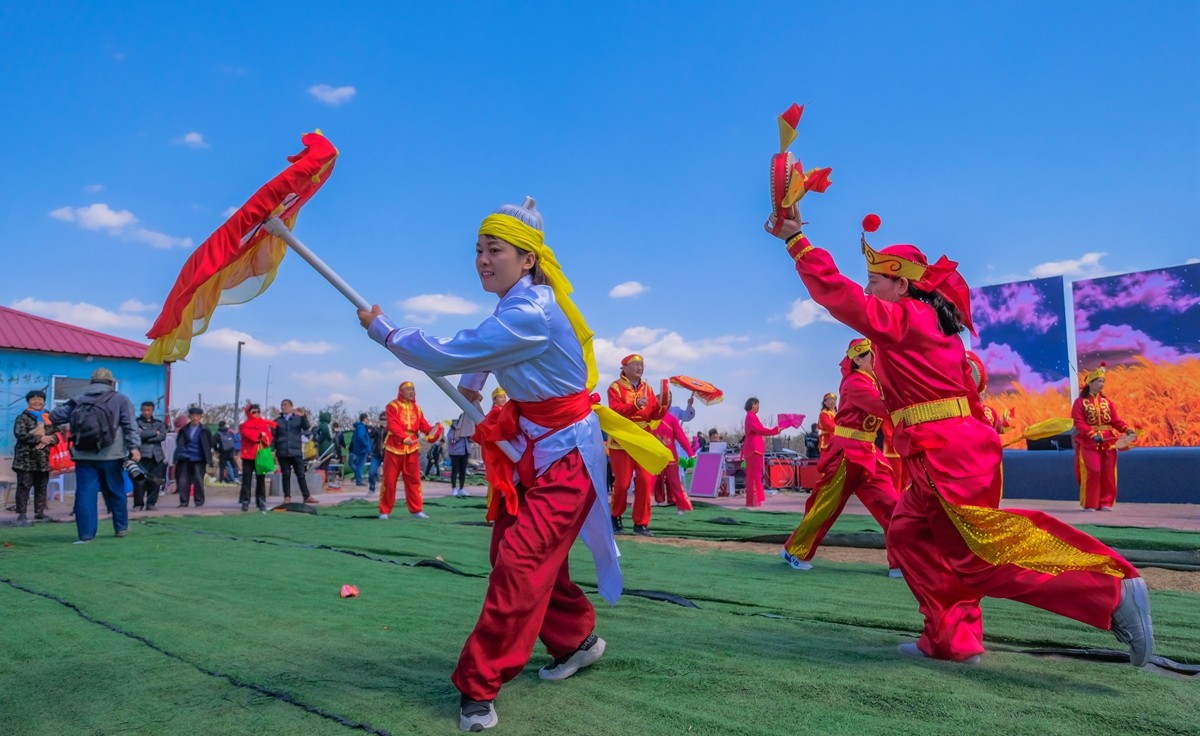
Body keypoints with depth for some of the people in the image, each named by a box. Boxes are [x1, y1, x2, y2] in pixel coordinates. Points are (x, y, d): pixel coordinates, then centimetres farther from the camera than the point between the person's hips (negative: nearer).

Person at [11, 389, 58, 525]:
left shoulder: (49, 418, 14)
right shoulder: (22, 418, 0)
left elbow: (58, 434, 11)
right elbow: (20, 434, -15)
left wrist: (51, 439, -11)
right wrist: (40, 438, -20)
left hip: (44, 459, 4)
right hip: (25, 459, -4)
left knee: (41, 487, 9)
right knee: (24, 486, -4)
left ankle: (39, 512, 16)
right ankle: (21, 515, -3)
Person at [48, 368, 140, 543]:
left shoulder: (78, 401, 11)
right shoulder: (120, 400, 2)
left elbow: (54, 417, 13)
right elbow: (130, 425, -7)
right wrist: (133, 447, -10)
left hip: (84, 456, 2)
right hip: (110, 455, -2)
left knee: (85, 494, 2)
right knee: (115, 492, 13)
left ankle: (86, 534, -1)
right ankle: (121, 527, 24)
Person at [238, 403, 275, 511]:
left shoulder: (264, 424, 10)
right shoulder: (245, 425, 2)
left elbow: (269, 438, 0)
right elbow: (248, 434, -17)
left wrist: (264, 438, -20)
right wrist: (260, 435, -11)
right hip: (248, 456, -2)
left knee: (261, 479, 4)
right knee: (246, 479, -2)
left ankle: (261, 502, 7)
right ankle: (245, 502, 2)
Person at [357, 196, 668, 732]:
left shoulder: (531, 314, -26)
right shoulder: (517, 303, 3)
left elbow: (448, 355, -25)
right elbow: (484, 345, 29)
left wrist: (382, 329, -12)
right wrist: (471, 382, 17)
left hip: (565, 451, -10)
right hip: (530, 446, 10)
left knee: (520, 564, -13)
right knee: (512, 553, 15)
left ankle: (478, 686, 1)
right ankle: (576, 640, 35)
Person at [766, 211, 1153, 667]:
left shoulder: (902, 318, -9)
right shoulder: (930, 320, 18)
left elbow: (836, 292, -14)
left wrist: (795, 240, -8)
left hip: (947, 454, -10)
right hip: (952, 452, 10)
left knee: (985, 553, -8)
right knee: (909, 535, 14)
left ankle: (1113, 588, -7)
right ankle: (951, 639, 17)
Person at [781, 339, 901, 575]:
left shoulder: (874, 382, 15)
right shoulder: (855, 384, -16)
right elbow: (886, 407, -26)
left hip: (868, 454, 9)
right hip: (847, 453, -9)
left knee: (891, 505, 1)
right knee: (826, 505, -1)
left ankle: (900, 562, 7)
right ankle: (794, 551, 14)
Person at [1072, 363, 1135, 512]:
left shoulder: (1107, 401, 10)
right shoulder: (1080, 402, -4)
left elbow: (1116, 420, 7)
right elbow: (1079, 423, -12)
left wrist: (1127, 429, -12)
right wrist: (1093, 435, -25)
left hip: (1108, 441, 5)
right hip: (1089, 442, -5)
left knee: (1108, 473, 5)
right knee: (1093, 471, -10)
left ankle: (1105, 503, 14)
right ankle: (1089, 504, 0)